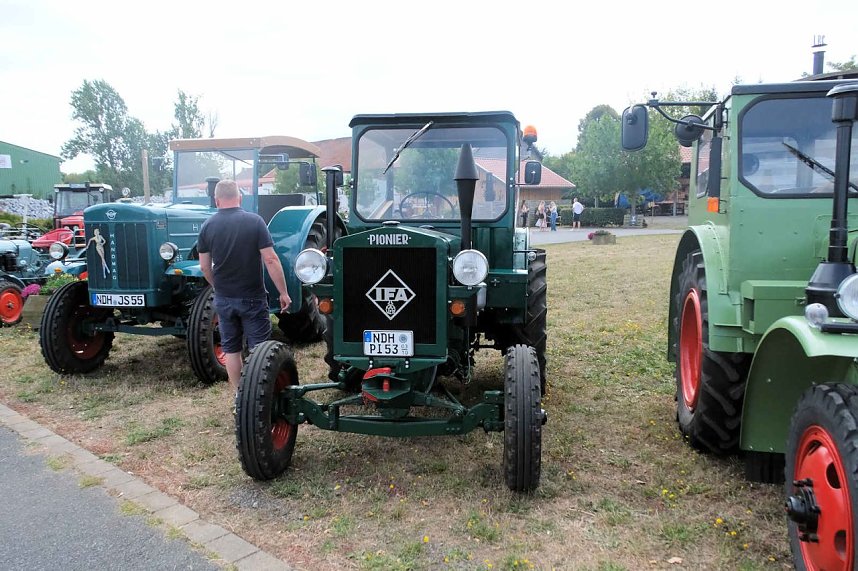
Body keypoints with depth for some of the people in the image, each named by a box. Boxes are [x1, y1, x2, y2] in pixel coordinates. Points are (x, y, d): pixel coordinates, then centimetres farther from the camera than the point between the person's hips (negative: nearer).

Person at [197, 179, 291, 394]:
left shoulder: (207, 226, -2)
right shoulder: (254, 221, -11)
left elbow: (204, 267, 2)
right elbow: (270, 259, -15)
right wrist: (283, 292, -9)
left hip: (223, 299, 3)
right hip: (252, 297, -3)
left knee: (231, 348, 14)